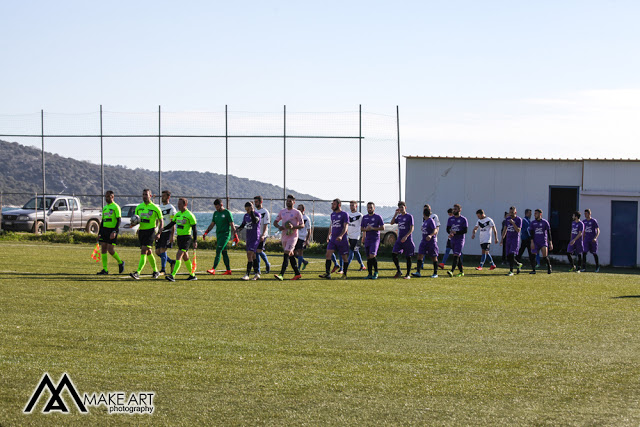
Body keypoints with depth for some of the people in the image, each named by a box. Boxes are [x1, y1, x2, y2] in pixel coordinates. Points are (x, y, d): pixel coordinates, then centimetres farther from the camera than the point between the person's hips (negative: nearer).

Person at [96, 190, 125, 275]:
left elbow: (119, 220, -12)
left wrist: (114, 231, -21)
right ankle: (105, 269, 4)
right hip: (104, 229, 7)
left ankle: (120, 263, 13)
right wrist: (99, 233, 18)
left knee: (110, 250, -11)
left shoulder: (116, 207, -7)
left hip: (112, 230, -7)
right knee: (103, 249, 1)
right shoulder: (105, 207, 15)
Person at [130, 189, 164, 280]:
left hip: (150, 231, -6)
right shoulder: (139, 207, 10)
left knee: (144, 251, -16)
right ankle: (156, 271, 28)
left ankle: (138, 273, -24)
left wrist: (159, 233, -9)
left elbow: (161, 221, 2)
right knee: (148, 252, 14)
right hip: (141, 231, 6)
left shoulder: (155, 208, -3)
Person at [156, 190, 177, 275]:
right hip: (160, 232, 7)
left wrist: (172, 236, -15)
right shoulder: (159, 207, 14)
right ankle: (171, 262, 22)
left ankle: (163, 270, -6)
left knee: (162, 250, -13)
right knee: (157, 251, 3)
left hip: (167, 232, -7)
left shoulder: (171, 208, -7)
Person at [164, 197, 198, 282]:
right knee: (185, 257, 14)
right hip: (179, 237, 8)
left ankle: (173, 275, -23)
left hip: (186, 237, -8)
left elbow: (194, 229, -10)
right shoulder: (177, 214, 9)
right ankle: (192, 275, 25)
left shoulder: (189, 215, -12)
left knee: (178, 256, -17)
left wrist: (195, 241, -13)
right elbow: (171, 224, 17)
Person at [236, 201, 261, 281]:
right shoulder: (246, 215, 11)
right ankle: (257, 273, 18)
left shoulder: (257, 215, -10)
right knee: (253, 256, 11)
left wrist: (252, 212, -26)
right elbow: (243, 224, 21)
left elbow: (255, 221, -31)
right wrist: (238, 229, 1)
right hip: (248, 238, 8)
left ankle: (247, 274, -19)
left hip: (255, 238, -8)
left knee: (250, 255, -16)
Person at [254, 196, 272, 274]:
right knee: (256, 251, 7)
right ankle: (257, 270, 16)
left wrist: (263, 235, -22)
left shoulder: (265, 212, -8)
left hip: (262, 235, -6)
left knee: (259, 251, -12)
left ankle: (267, 265, 6)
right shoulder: (254, 211, 13)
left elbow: (266, 225, -13)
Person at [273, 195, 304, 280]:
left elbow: (302, 225, -5)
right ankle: (297, 274, 22)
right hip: (284, 236, 7)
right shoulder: (282, 211, 12)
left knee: (286, 255, -17)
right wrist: (279, 227, -6)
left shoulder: (297, 213, -5)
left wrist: (293, 227, -22)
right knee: (291, 255, 12)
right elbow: (275, 222, 17)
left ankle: (281, 275, -24)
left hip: (292, 236, -7)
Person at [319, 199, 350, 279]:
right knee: (328, 254, -10)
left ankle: (344, 274, 17)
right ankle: (327, 273, -14)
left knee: (344, 257, 4)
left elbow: (345, 227, -14)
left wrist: (341, 236, -27)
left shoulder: (344, 214, -6)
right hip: (333, 239, 5)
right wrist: (329, 235, 19)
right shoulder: (332, 214, 14)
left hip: (342, 240, -5)